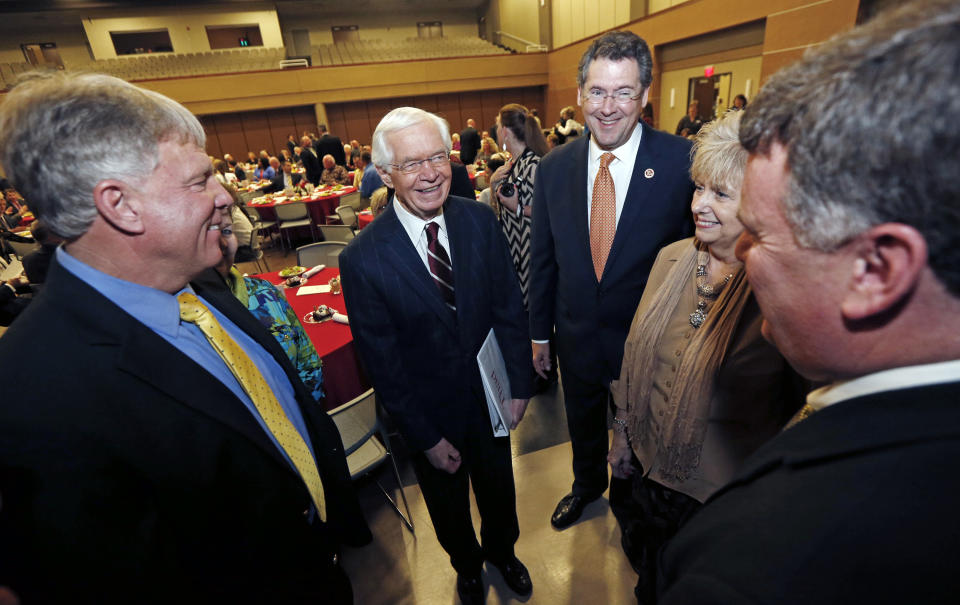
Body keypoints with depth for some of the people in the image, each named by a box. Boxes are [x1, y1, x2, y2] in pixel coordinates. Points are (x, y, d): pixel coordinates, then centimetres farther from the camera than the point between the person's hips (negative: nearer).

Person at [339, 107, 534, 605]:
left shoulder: (480, 221, -13)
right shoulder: (362, 259, -23)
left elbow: (509, 306, -5)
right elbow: (382, 363, -16)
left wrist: (519, 384, -5)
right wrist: (427, 438, -11)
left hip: (489, 395, 3)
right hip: (429, 412, -2)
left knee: (498, 487, 28)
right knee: (449, 503, 26)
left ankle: (502, 550, 62)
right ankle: (467, 563, 60)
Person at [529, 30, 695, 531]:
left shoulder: (683, 163, -17)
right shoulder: (554, 167, -6)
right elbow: (543, 258, 0)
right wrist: (539, 333, 5)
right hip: (576, 335, 3)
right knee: (582, 424, 27)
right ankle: (586, 485, 59)